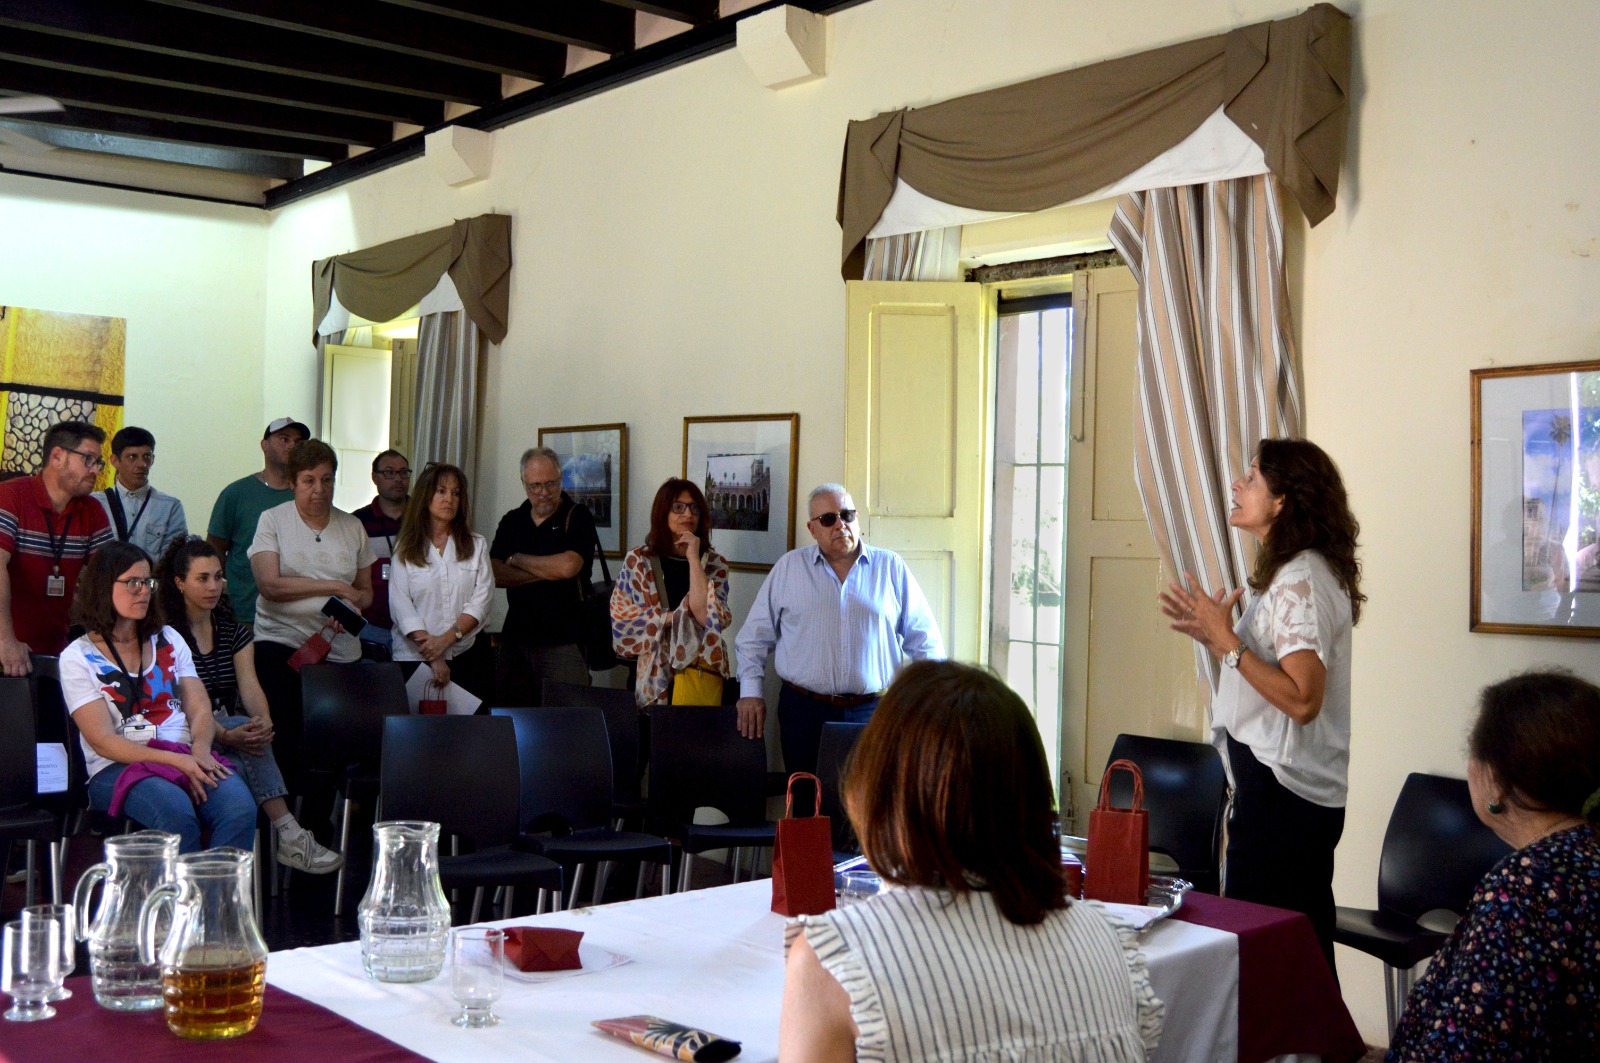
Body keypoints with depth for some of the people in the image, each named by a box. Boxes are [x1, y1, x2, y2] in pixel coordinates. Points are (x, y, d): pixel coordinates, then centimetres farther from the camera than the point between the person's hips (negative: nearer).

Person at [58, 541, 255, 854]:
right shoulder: (78, 658, 5)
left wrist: (200, 750, -13)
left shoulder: (169, 640, 19)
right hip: (118, 767, -4)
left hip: (187, 758, 4)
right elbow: (102, 741, -5)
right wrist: (176, 761, -18)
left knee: (240, 808, -30)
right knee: (176, 813, -38)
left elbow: (200, 709, 11)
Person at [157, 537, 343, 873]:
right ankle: (289, 835, -37)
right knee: (247, 737, -33)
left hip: (230, 730, 5)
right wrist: (225, 735, -32)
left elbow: (250, 685, 0)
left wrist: (264, 722, -24)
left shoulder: (234, 631, 14)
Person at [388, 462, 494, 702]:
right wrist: (433, 658, -14)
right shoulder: (406, 548, 4)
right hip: (414, 657, -1)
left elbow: (480, 601, 1)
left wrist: (446, 639, -13)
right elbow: (400, 604, -5)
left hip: (467, 655, 1)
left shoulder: (476, 546, 10)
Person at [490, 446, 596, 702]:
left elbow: (568, 567, -17)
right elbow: (494, 575, 0)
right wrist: (547, 572, -10)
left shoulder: (578, 517, -1)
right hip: (515, 636, 4)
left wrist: (516, 559, -2)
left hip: (564, 640, -4)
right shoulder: (512, 522, 13)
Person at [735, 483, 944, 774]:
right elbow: (755, 635, 11)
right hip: (805, 712, 0)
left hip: (874, 711, 0)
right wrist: (750, 692, 2)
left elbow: (925, 640, 10)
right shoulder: (788, 568, 8)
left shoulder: (891, 568, 8)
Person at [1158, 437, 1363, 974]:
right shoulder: (1290, 573, 15)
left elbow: (1301, 698, -25)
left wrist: (1225, 639, -21)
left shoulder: (1300, 581, -17)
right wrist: (1213, 635, 8)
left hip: (1280, 790, -10)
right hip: (1303, 790, 10)